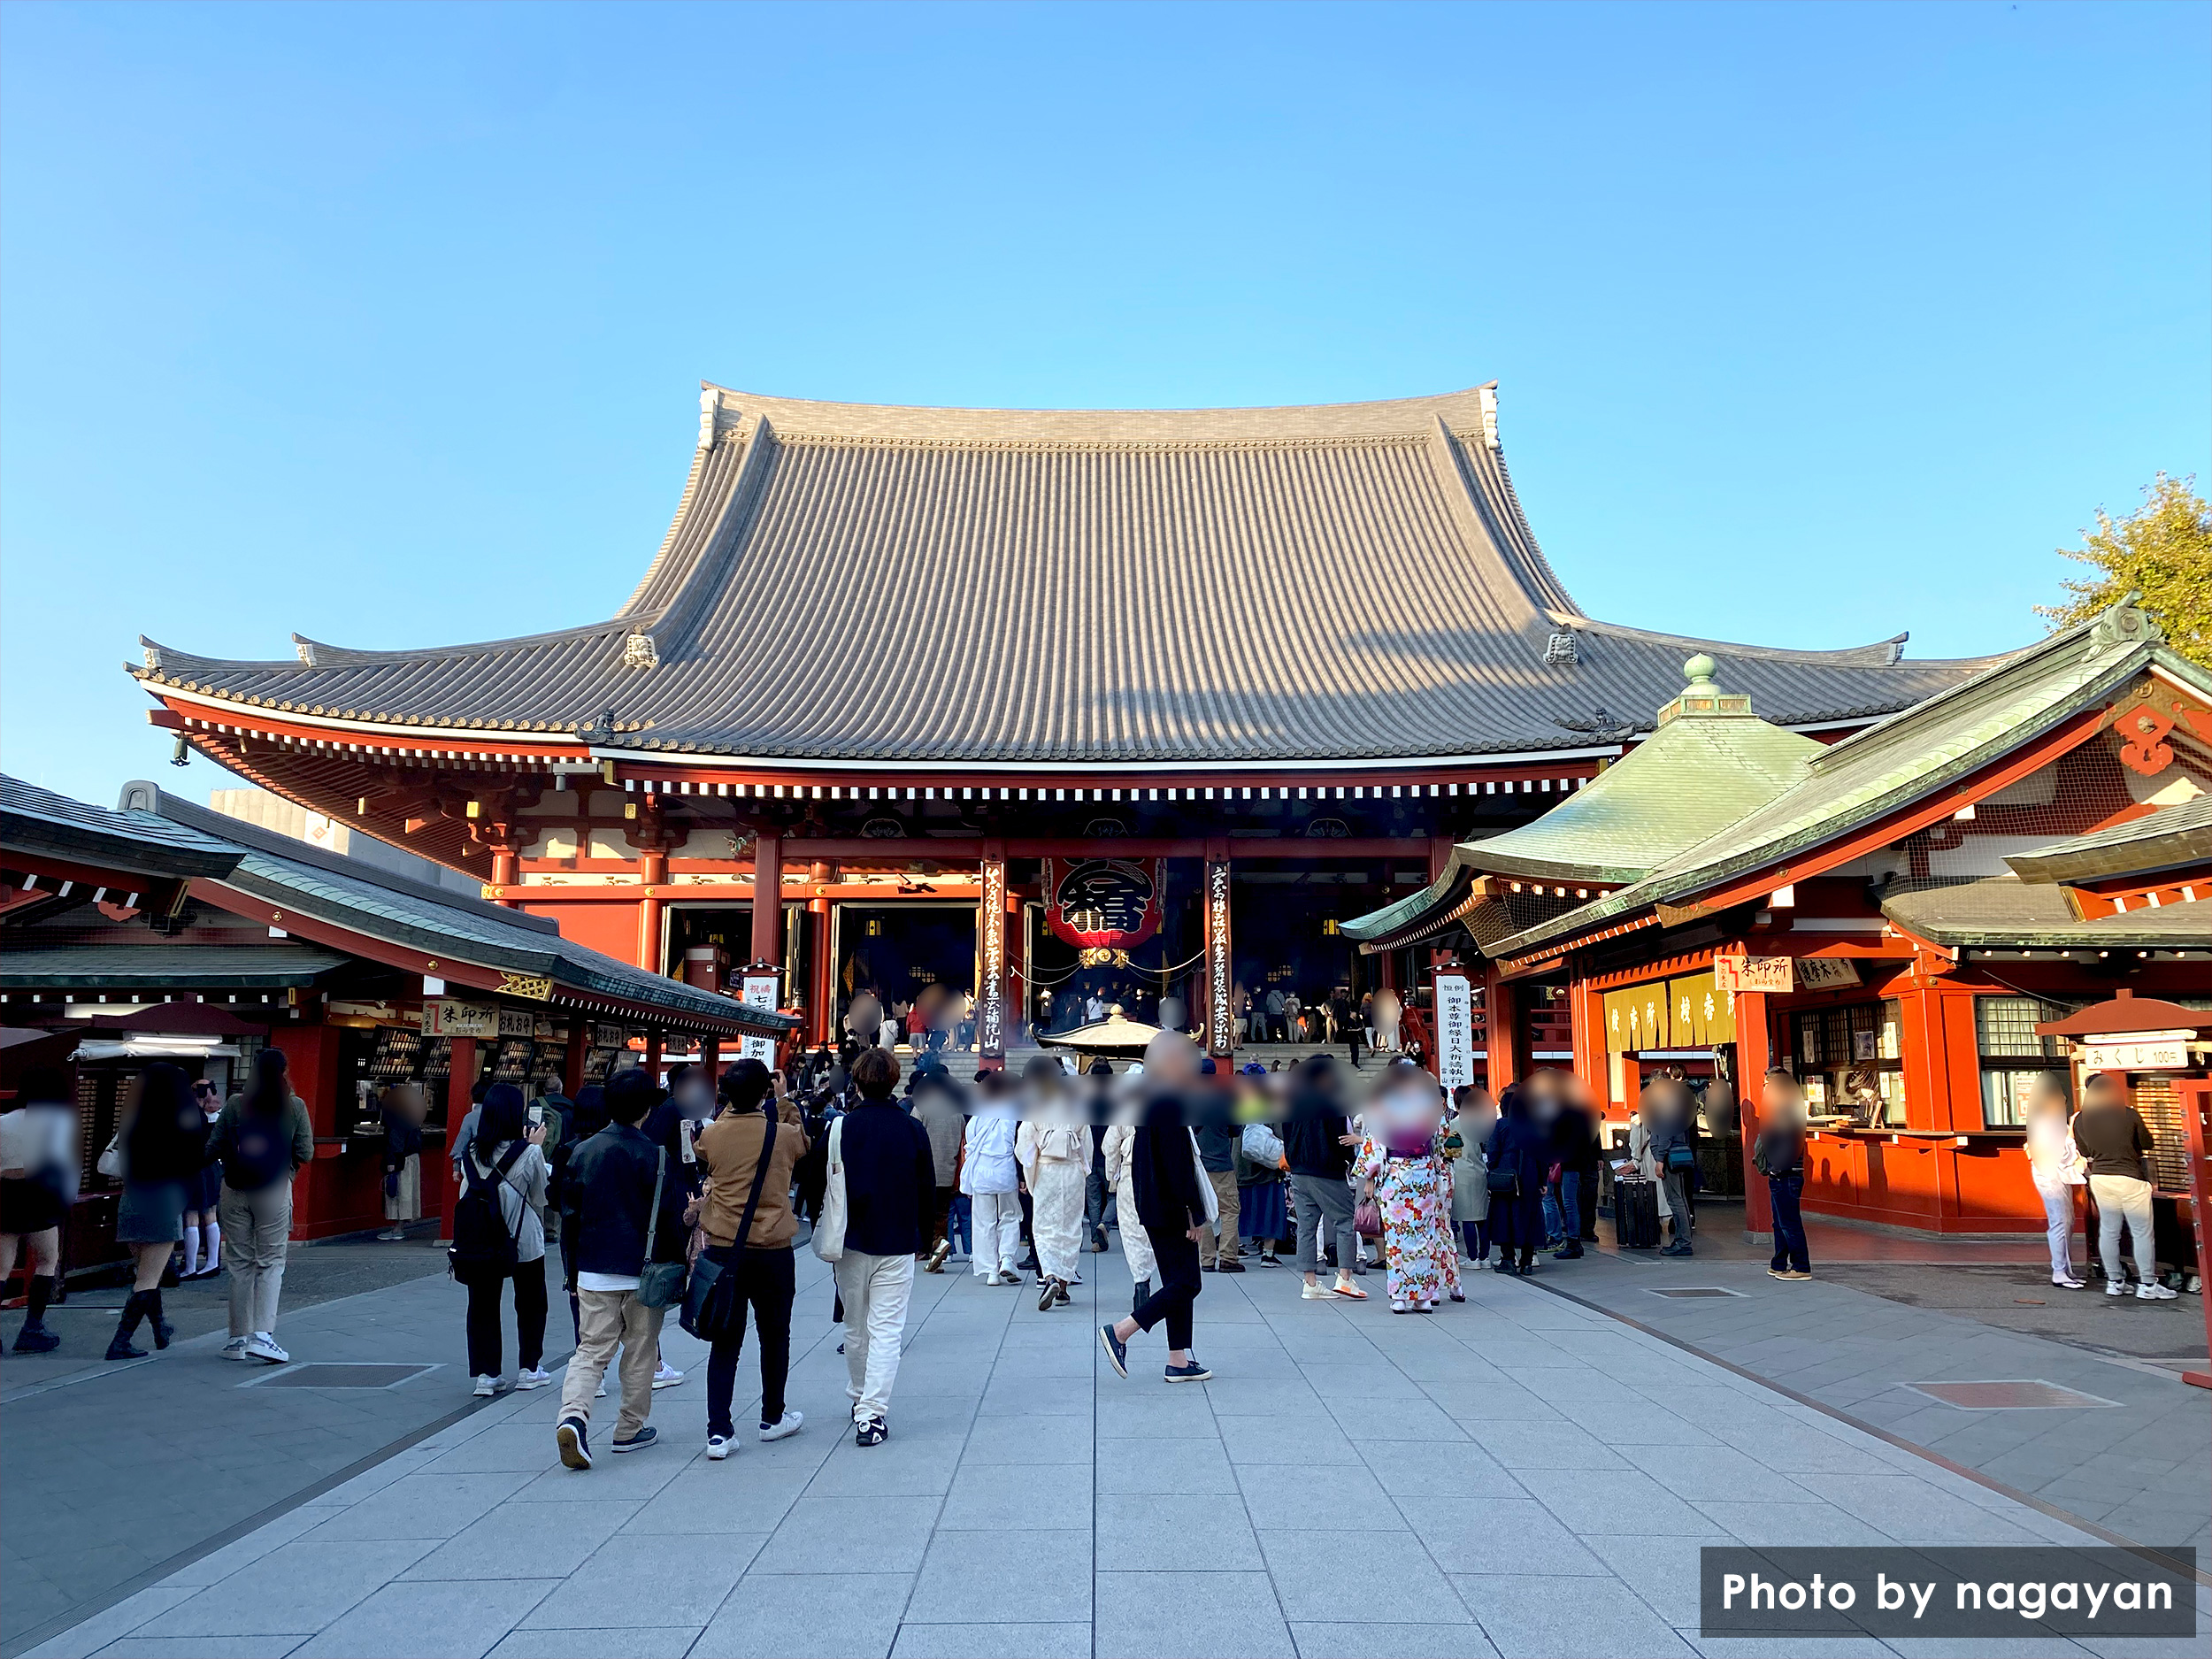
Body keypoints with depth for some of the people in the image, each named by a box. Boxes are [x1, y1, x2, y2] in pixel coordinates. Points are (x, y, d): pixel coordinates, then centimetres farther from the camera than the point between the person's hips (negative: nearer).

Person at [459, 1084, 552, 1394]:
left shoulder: (472, 1153, -6)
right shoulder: (529, 1153, -16)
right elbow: (538, 1198, -3)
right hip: (525, 1241, -2)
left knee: (483, 1305, 11)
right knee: (530, 1303, 15)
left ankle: (485, 1374, 10)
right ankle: (528, 1369, 24)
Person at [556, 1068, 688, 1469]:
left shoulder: (583, 1152, 2)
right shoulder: (654, 1156, -10)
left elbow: (569, 1215, 8)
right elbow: (672, 1218, -8)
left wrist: (574, 1270, 18)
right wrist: (676, 1264, 6)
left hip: (593, 1271, 3)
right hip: (643, 1270, -3)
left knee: (591, 1349, 6)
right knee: (640, 1351, 10)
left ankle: (573, 1414, -16)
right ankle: (631, 1429, 18)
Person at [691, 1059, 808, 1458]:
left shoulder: (711, 1135, -4)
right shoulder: (783, 1134, -9)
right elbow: (804, 1144, 14)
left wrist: (731, 1108, 21)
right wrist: (788, 1105, 22)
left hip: (722, 1249, 2)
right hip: (772, 1250, -1)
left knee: (724, 1341, 6)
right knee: (774, 1336, 15)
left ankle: (718, 1432, 1)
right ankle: (773, 1417, 29)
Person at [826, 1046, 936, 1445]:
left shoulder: (840, 1129, -8)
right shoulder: (913, 1131, -6)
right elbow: (928, 1191, 1)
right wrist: (920, 1236, 14)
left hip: (851, 1243, 1)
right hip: (897, 1244, -1)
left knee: (855, 1327, 17)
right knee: (886, 1329, 0)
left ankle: (860, 1400, 32)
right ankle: (872, 1413, -8)